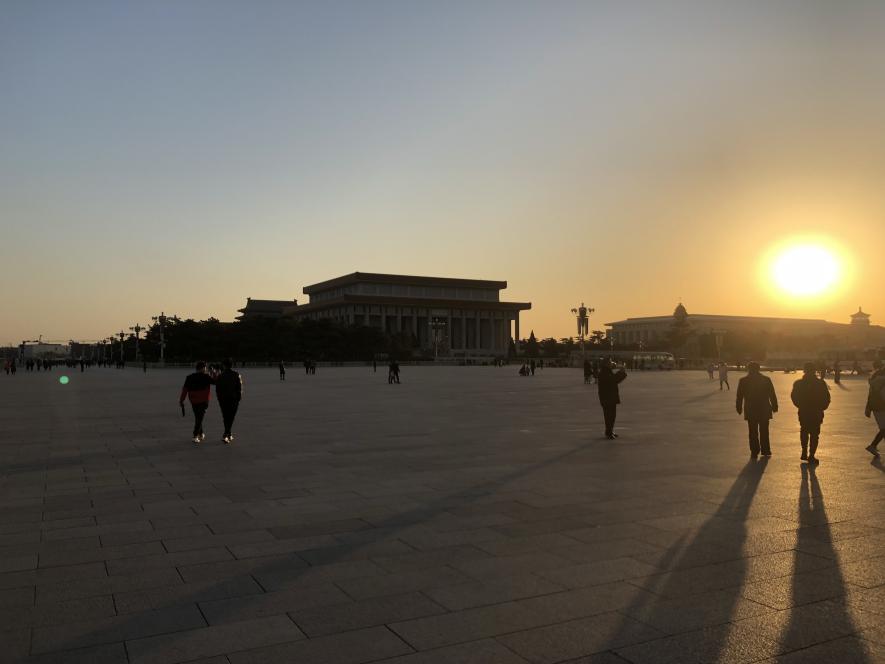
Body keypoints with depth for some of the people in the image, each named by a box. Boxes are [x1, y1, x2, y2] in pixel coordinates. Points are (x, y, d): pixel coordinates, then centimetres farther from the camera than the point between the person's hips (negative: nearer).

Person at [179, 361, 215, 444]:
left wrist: (181, 401, 3)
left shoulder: (189, 378, 2)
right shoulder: (206, 377, -11)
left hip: (193, 401, 5)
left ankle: (201, 435, 31)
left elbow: (185, 390, 0)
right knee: (199, 419, -2)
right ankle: (195, 436, -11)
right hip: (203, 401, -5)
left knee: (197, 418, 19)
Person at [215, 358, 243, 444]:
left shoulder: (220, 376, -3)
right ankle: (225, 435, -12)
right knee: (231, 417, 3)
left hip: (223, 399, 1)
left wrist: (219, 399, 10)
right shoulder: (237, 375, -5)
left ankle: (229, 435, 21)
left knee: (226, 417, 15)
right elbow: (240, 388, -7)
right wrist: (239, 397, 4)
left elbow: (217, 389, 0)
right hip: (234, 399, -1)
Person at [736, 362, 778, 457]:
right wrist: (774, 406, 9)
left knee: (753, 432, 6)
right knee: (764, 431, 13)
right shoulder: (766, 379, -3)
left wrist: (739, 408, 7)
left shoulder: (743, 381, -5)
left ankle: (754, 452, 5)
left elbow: (739, 397, -1)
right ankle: (765, 451, 17)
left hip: (750, 411, -1)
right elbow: (772, 395, 1)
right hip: (764, 410, 1)